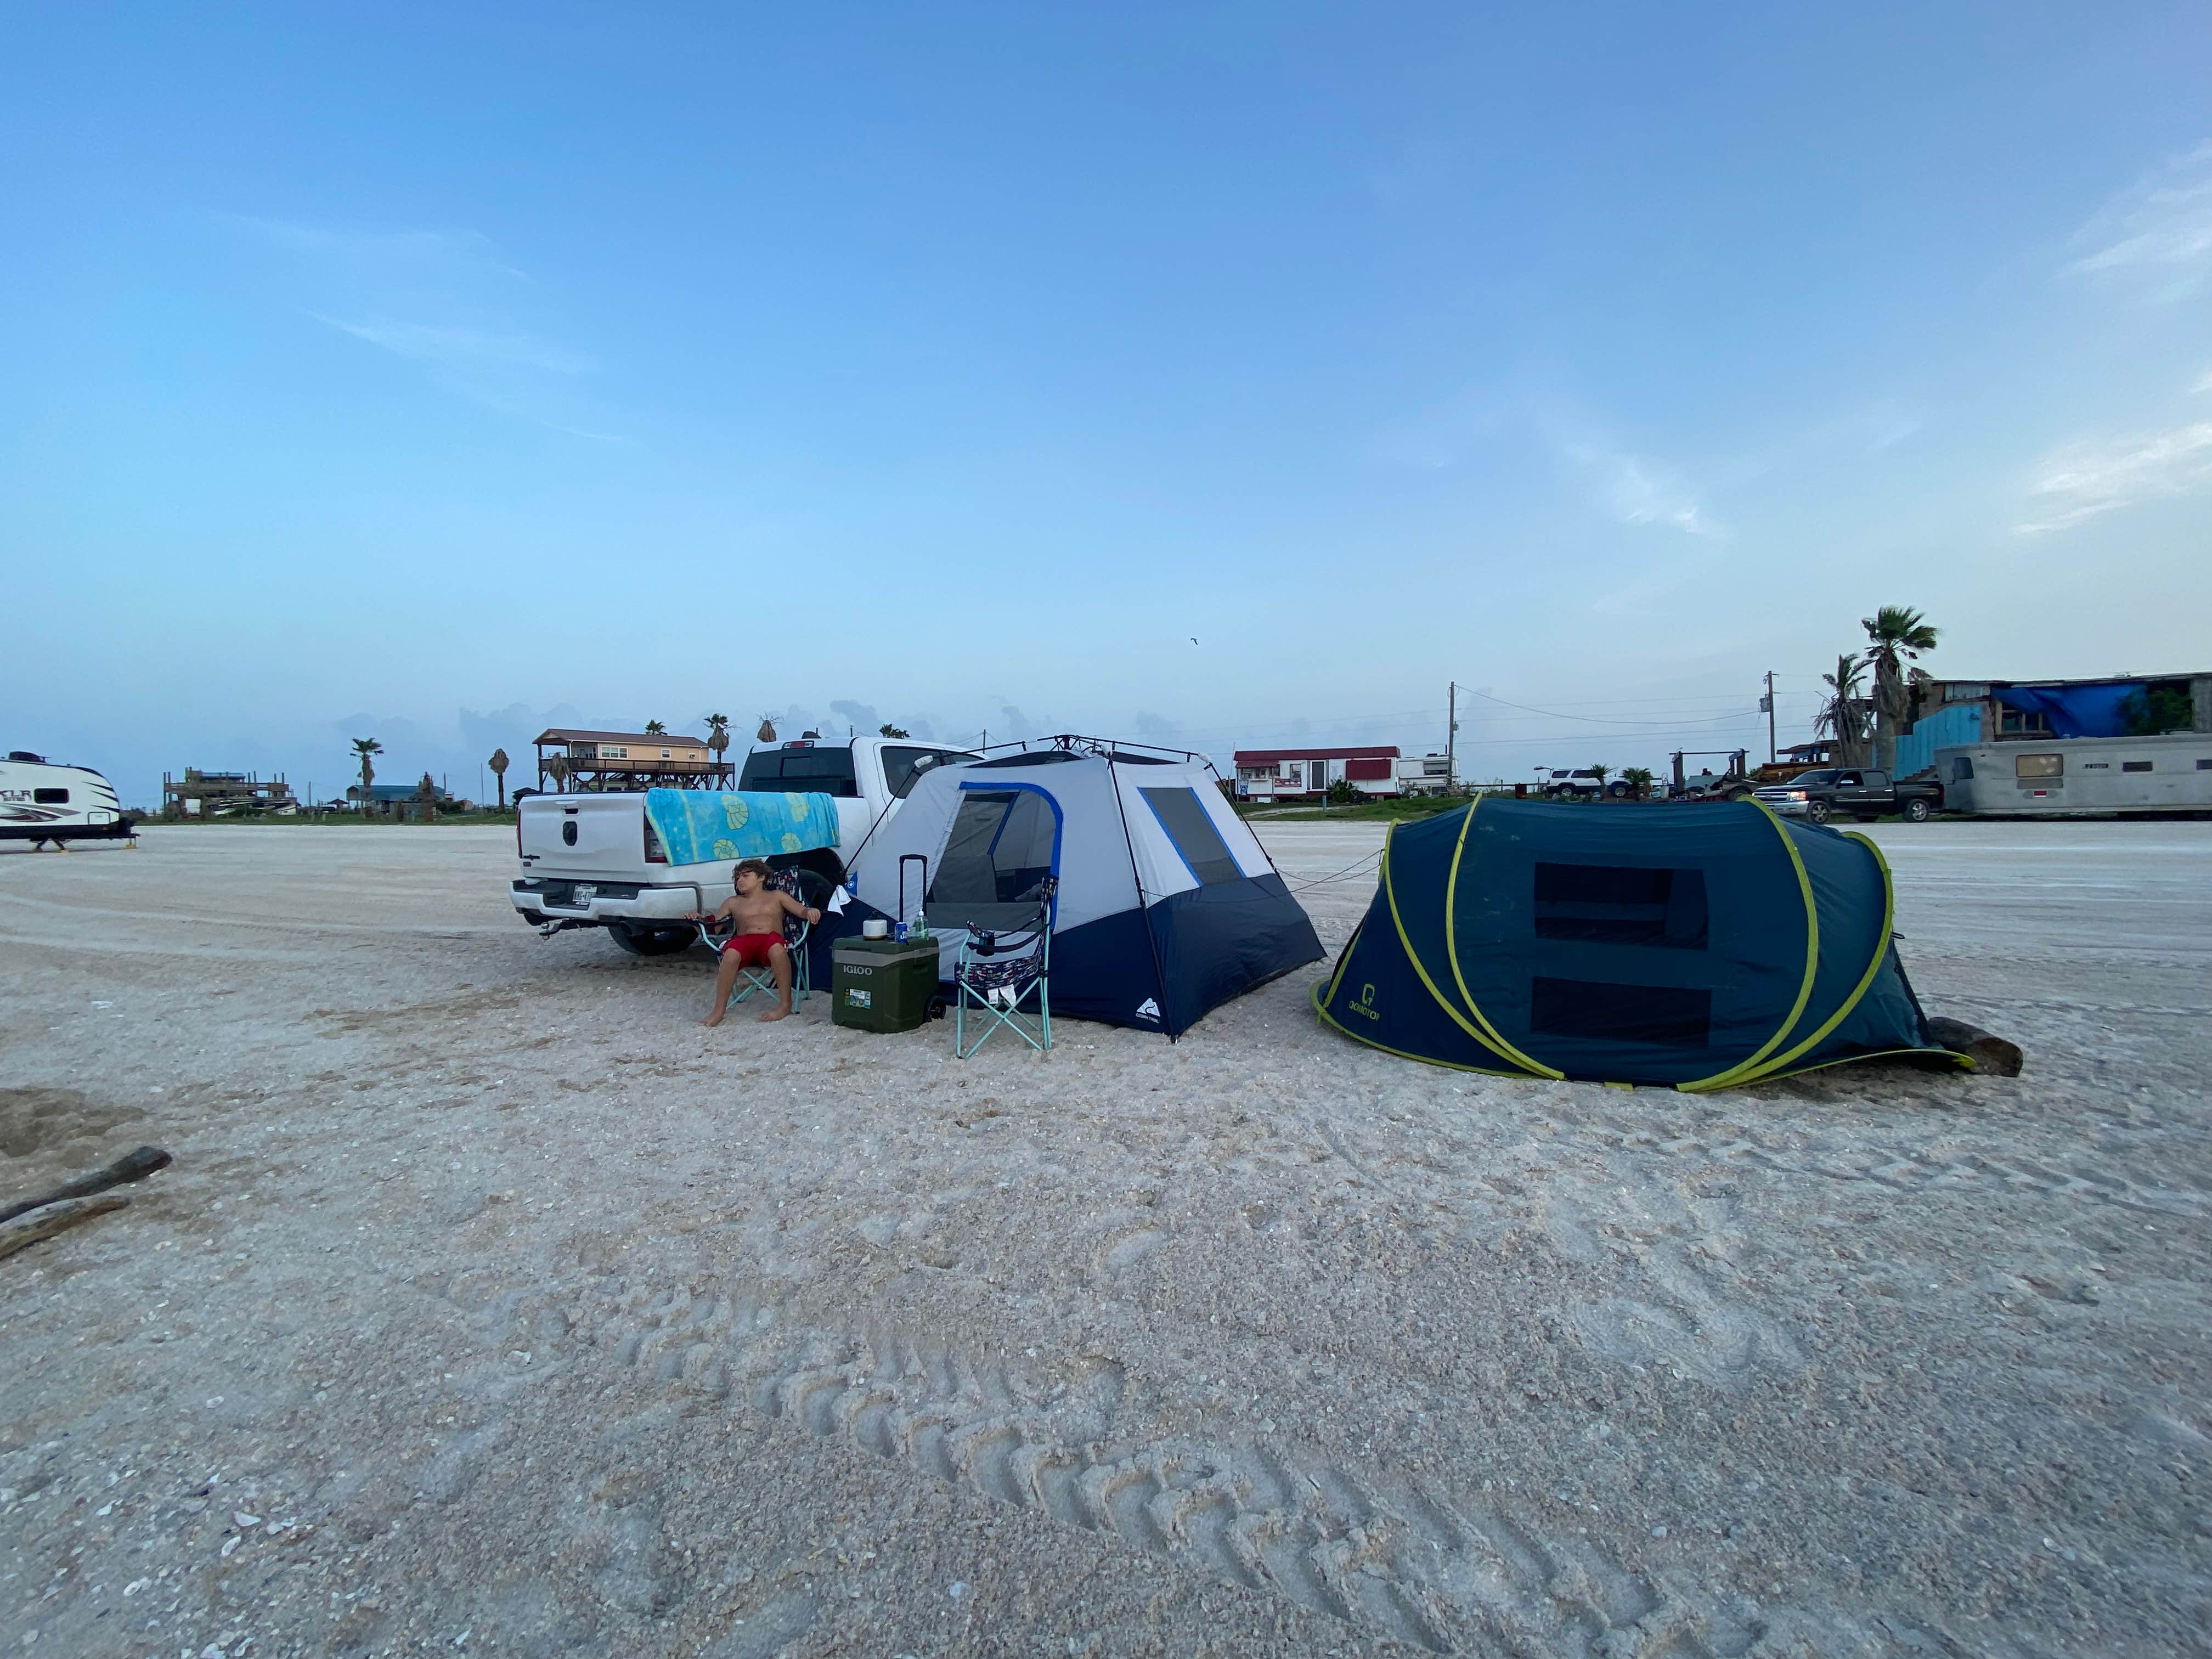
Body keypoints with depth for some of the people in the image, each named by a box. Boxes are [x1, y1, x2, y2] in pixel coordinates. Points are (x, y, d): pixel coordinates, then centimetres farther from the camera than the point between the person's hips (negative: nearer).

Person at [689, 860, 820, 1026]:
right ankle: (718, 1010, -29)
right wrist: (699, 917, -1)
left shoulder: (776, 897, 22)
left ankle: (785, 1004, -28)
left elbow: (801, 910, 11)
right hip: (743, 940, 2)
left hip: (771, 938, -2)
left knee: (777, 949, -40)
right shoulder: (733, 902, 29)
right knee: (731, 955, -36)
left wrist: (810, 911, -13)